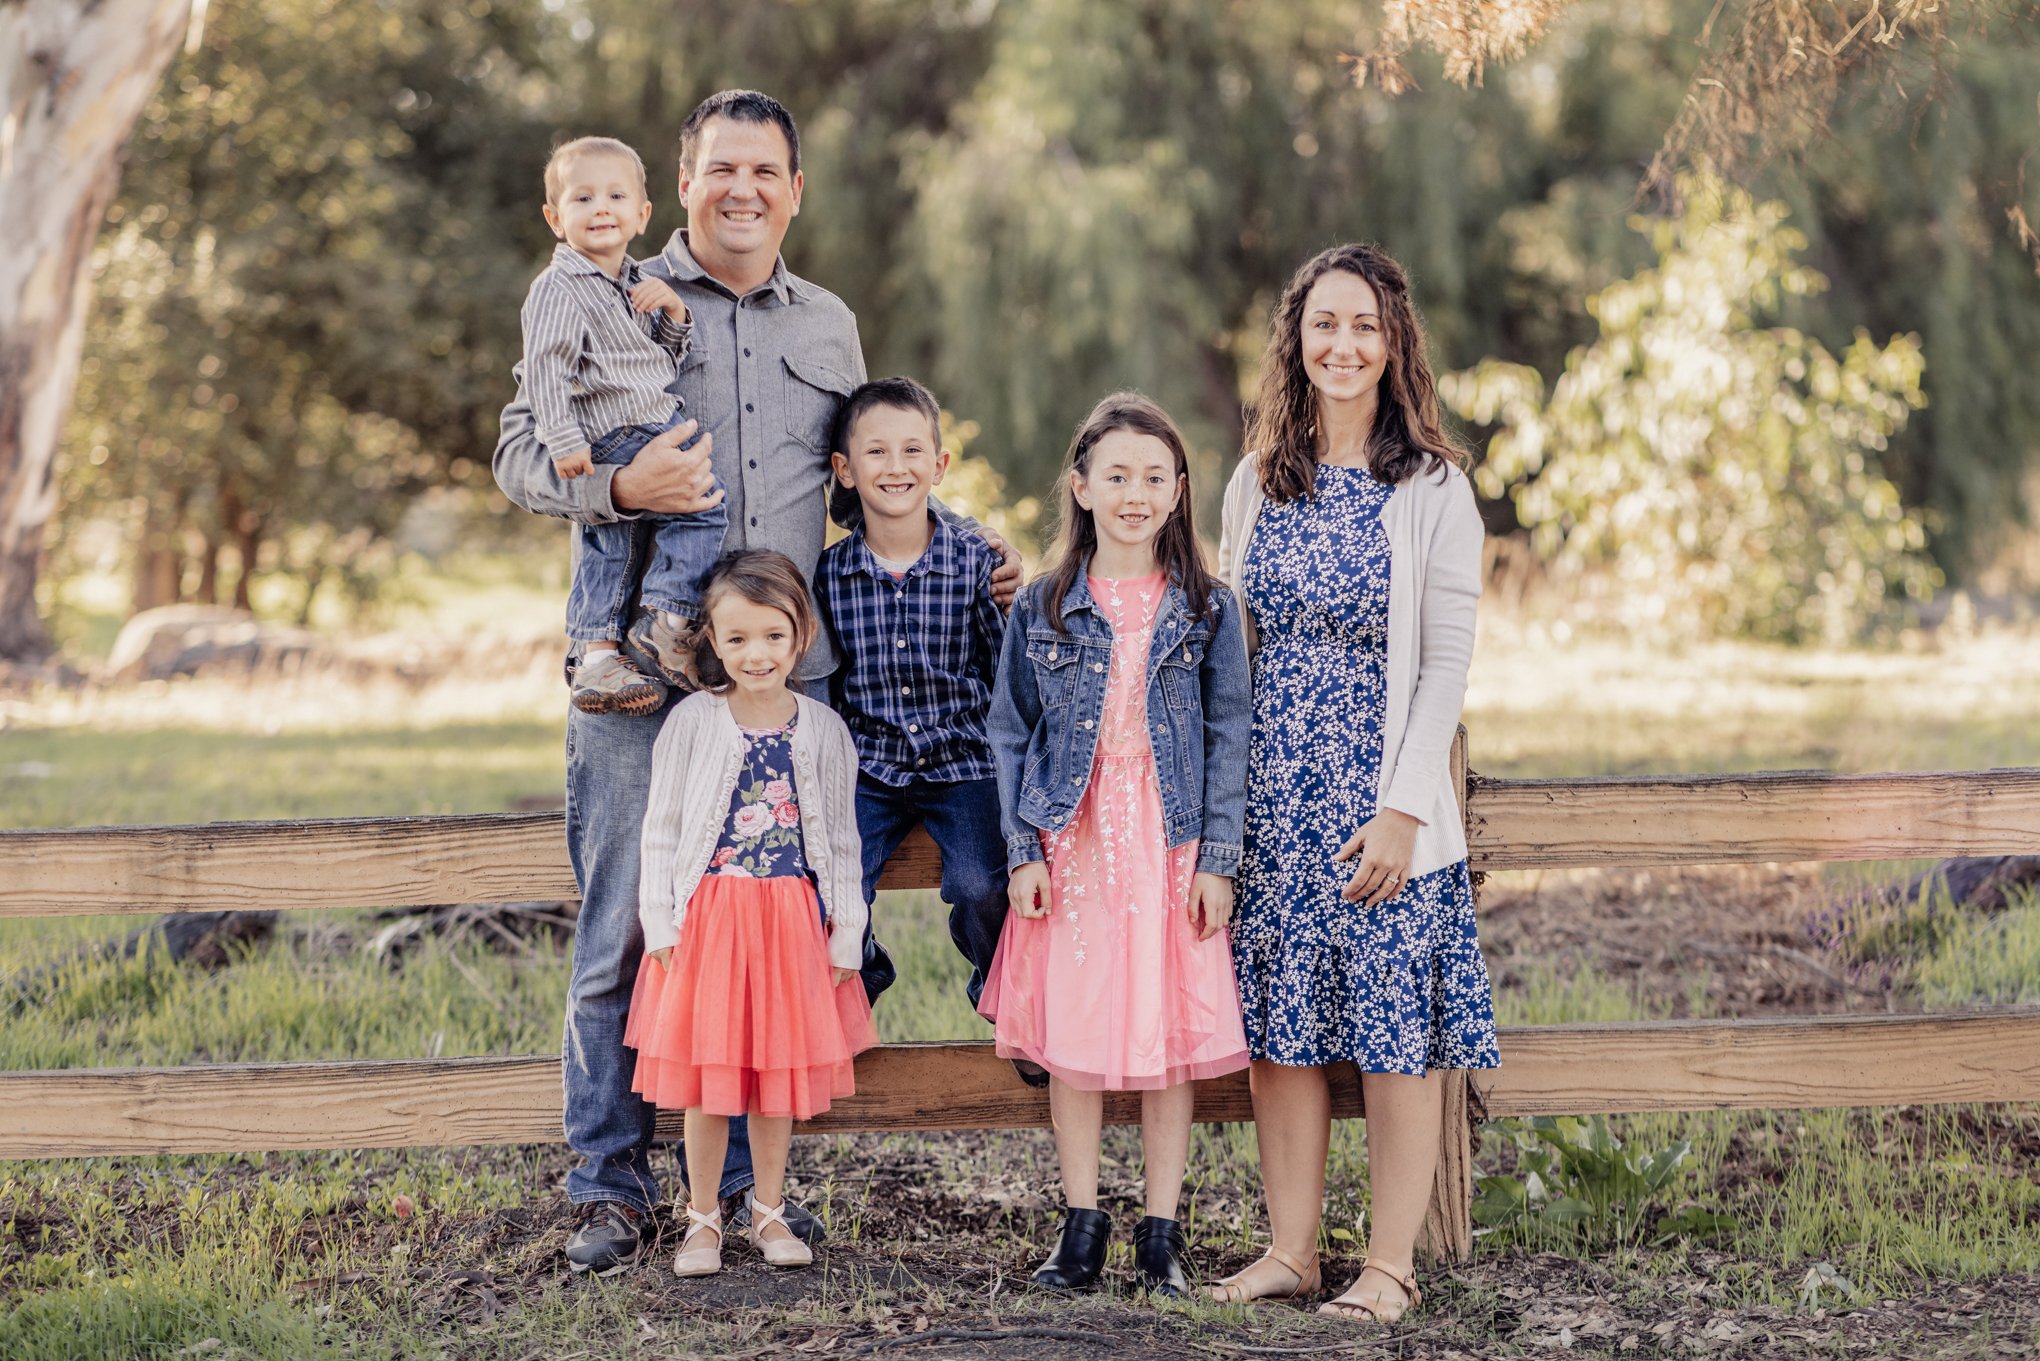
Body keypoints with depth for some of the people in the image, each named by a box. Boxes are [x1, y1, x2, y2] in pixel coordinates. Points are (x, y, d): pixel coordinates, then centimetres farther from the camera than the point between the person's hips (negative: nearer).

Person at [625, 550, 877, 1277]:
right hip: (707, 915, -1)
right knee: (705, 1074, 3)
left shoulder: (822, 730, 2)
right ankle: (702, 1218, 17)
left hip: (791, 920, 2)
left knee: (779, 1070, 9)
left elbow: (841, 841, 6)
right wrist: (661, 925, -6)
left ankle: (769, 1211, 24)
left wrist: (846, 936, 3)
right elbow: (661, 831, 0)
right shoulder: (692, 722, -3)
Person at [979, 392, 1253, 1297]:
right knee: (1071, 1040, 3)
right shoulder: (1042, 610, 3)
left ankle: (1161, 1233, 12)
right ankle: (1081, 1223, 17)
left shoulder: (1207, 611, 2)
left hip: (1169, 842, -1)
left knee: (1170, 1038, 2)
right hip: (1070, 841, 1)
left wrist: (1217, 859, -4)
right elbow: (1011, 734, 5)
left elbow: (1228, 739, 2)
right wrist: (1024, 851, -3)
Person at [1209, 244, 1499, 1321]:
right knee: (1280, 1023, 6)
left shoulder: (1432, 489, -5)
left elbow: (1446, 665, -8)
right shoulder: (1257, 484, 9)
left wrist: (1402, 808, -15)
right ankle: (1290, 1248, 16)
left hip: (1381, 798, -4)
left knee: (1395, 1030, 0)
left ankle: (1391, 1264, 9)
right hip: (1272, 797, 4)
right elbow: (1232, 648, 12)